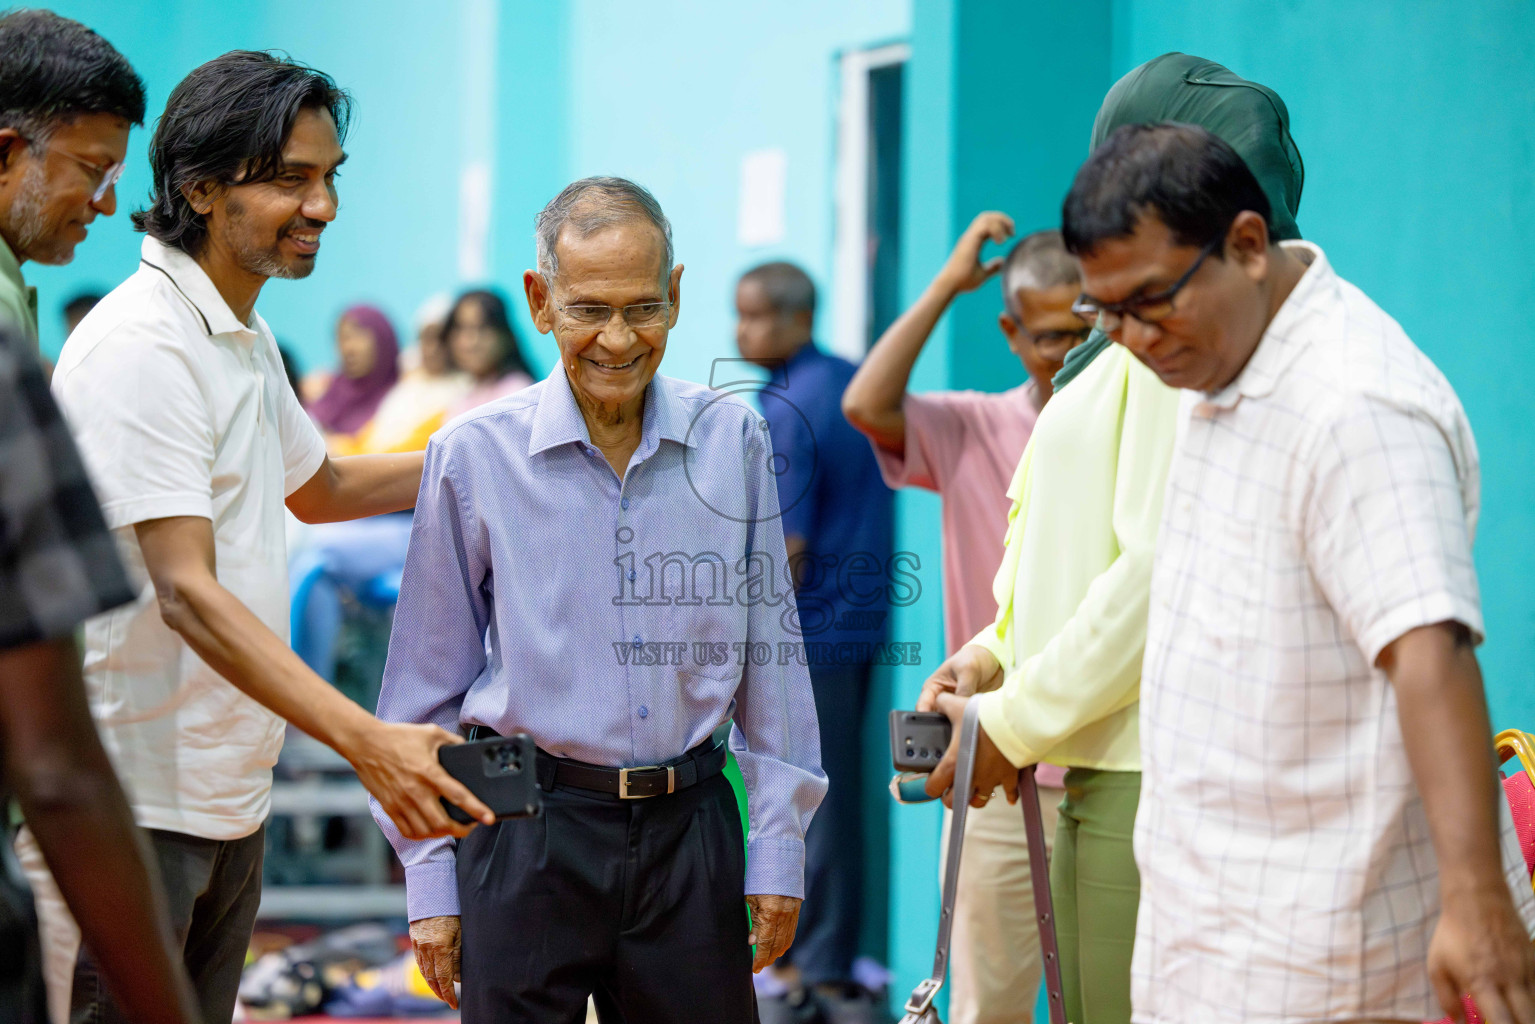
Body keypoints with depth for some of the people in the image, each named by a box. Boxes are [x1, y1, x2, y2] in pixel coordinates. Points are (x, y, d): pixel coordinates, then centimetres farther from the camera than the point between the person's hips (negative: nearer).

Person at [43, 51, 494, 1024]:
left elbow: (320, 486, 34)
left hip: (229, 801, 9)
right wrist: (366, 739, -34)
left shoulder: (247, 341, 14)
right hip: (129, 802, -9)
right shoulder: (139, 348, -17)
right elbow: (187, 594, -26)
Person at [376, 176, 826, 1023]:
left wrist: (778, 849, 8)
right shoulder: (474, 455, -2)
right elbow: (428, 682, 5)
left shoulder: (732, 439, 3)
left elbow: (770, 658, 9)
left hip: (690, 827, 2)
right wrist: (429, 880, 4)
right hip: (530, 834, -2)